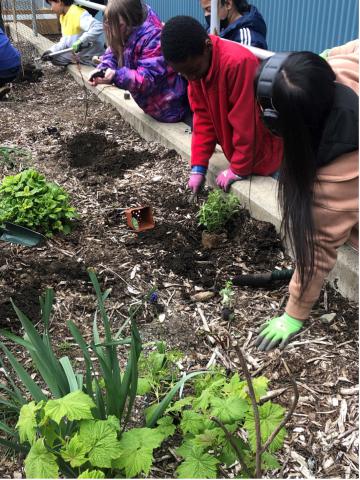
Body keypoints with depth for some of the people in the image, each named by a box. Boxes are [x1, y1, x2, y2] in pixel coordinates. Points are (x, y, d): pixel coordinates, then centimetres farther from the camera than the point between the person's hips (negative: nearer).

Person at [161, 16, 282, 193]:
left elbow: (245, 123, -27)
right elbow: (203, 117, -4)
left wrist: (238, 170, -19)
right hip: (236, 151, 7)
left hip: (259, 156, -6)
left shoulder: (238, 63, -32)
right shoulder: (195, 64, -7)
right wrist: (198, 167, -7)